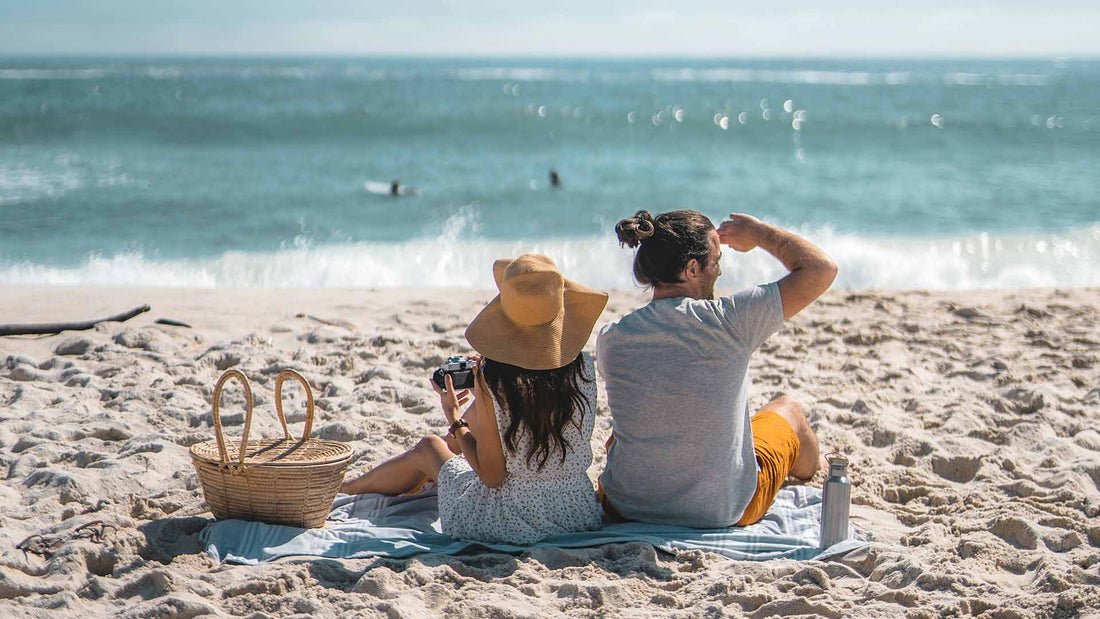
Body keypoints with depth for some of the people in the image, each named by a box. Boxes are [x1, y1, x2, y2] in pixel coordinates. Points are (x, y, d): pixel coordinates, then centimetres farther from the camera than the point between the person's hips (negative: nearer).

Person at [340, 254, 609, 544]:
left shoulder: (492, 379, -22)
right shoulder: (583, 367, -10)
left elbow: (492, 476, -16)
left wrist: (456, 421, 0)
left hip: (513, 521, -4)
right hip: (580, 512, 4)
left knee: (426, 449, 27)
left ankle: (345, 489, 57)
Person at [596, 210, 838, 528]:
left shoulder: (610, 339, -10)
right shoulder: (727, 321, -21)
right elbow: (821, 270, -12)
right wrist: (759, 233, 4)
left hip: (626, 507, 3)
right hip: (723, 511, -2)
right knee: (787, 409, 25)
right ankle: (811, 467, 61)